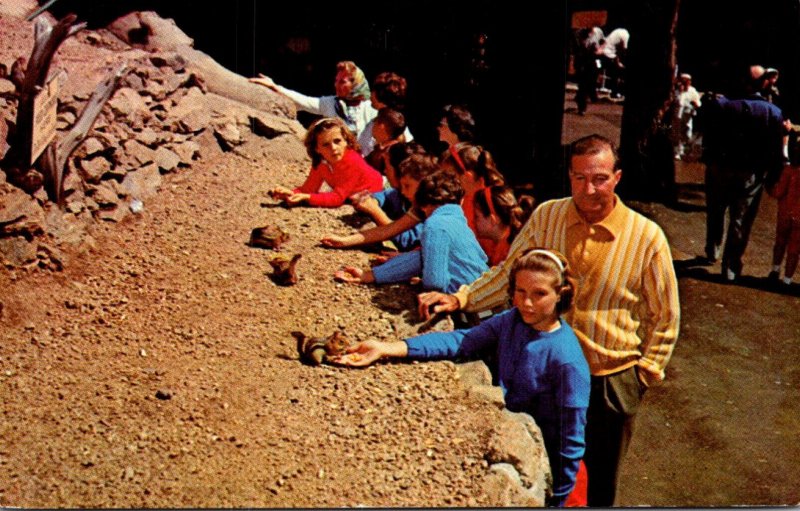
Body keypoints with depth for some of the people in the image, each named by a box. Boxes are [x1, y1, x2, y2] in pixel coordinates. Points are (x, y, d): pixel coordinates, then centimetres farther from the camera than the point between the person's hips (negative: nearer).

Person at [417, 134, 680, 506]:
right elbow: (507, 276, 1)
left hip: (613, 381, -2)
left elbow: (664, 318, -2)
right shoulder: (545, 217, -7)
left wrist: (644, 373, -4)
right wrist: (459, 299, -11)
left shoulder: (647, 237, -13)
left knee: (602, 479, 17)